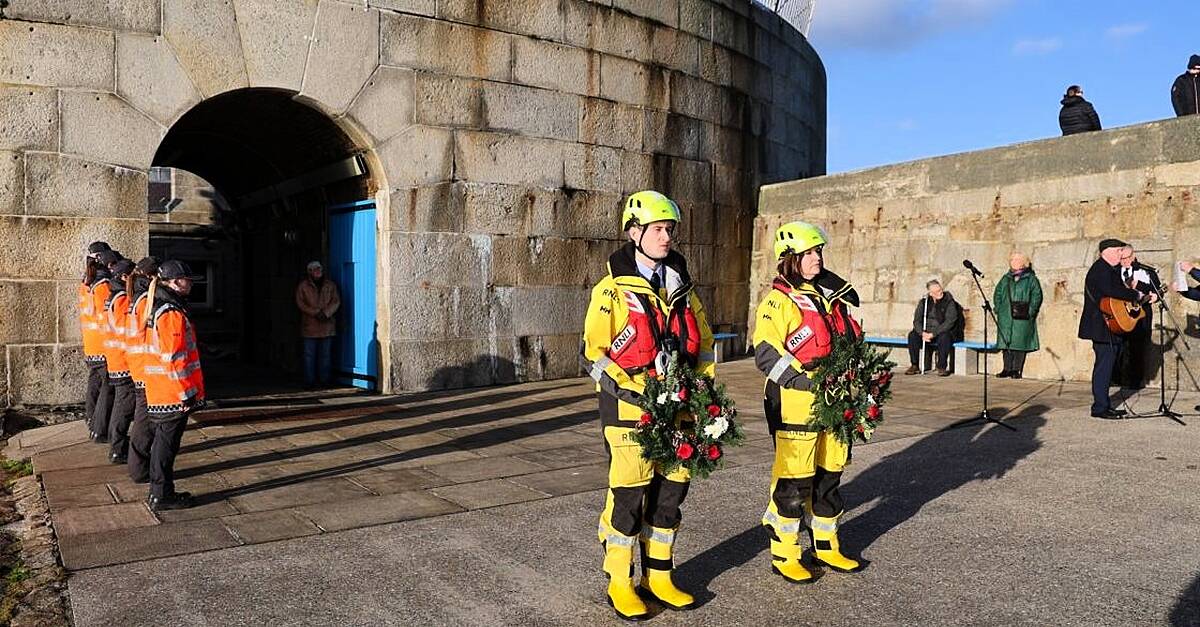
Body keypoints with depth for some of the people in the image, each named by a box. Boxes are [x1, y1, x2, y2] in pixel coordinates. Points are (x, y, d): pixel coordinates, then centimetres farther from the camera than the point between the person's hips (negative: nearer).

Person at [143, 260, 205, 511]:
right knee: (167, 441, -2)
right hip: (174, 394, -10)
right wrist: (187, 392, -18)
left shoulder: (161, 309, 15)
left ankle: (159, 490, 27)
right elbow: (174, 358, -22)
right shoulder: (172, 314, -18)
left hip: (161, 393, 10)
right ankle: (162, 495, 6)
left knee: (164, 440, 17)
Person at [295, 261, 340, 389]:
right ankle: (309, 381, 5)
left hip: (327, 325, 2)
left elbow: (336, 301, 3)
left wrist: (326, 313, -14)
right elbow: (300, 303, -3)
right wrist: (315, 313, -13)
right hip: (309, 325, -2)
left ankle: (324, 379, 13)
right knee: (309, 354, 0)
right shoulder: (303, 286, 4)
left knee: (325, 354, 7)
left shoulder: (330, 285, 11)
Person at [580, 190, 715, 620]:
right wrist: (631, 393, -17)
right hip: (630, 408, -6)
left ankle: (658, 577, 25)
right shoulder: (612, 289, -5)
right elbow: (593, 354, -8)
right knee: (627, 495, -3)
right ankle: (619, 583, 13)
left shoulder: (681, 287, 13)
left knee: (670, 492, 11)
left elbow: (703, 343, 20)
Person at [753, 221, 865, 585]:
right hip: (795, 404, -8)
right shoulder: (779, 301, -9)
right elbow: (766, 353, -16)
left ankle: (825, 546, 30)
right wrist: (807, 382, -22)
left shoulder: (831, 295, 15)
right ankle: (783, 555, 11)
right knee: (793, 480, -3)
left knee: (830, 474, 15)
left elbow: (849, 341, 27)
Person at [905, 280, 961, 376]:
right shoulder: (924, 302, 4)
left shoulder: (949, 302, -9)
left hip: (943, 332, -4)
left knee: (944, 337, -36)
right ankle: (915, 365, -12)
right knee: (912, 335, -20)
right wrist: (922, 333, -20)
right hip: (926, 332, 4)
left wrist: (933, 334, -24)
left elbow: (949, 322, -17)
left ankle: (942, 367, -23)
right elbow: (917, 320, 0)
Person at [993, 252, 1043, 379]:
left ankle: (1017, 370, 4)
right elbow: (997, 294, 19)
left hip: (1022, 318, -3)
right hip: (1006, 317, 3)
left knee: (1020, 344, -3)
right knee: (1006, 343, 3)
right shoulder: (1006, 279, 13)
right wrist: (998, 309, 7)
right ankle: (1007, 369, 10)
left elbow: (1037, 296, 1)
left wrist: (1030, 312, -8)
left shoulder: (1031, 279, 4)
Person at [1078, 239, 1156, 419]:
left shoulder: (1111, 269, 20)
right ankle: (1100, 408, -5)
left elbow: (1118, 291, 21)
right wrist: (1136, 295, -20)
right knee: (1104, 365, -8)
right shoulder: (1100, 269, -14)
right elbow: (1110, 290, -31)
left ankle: (1105, 405, 19)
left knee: (1107, 365, 13)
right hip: (1102, 327, -11)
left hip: (1110, 325, 11)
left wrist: (1146, 298, 12)